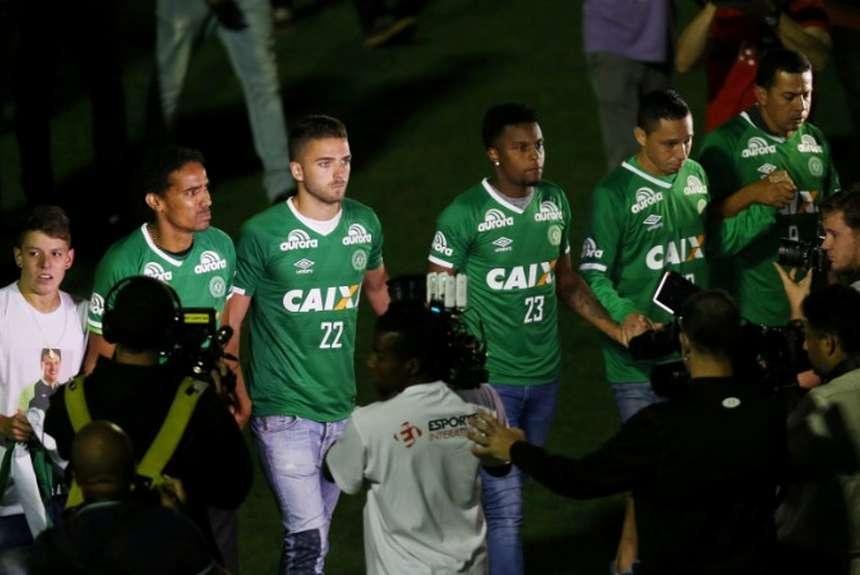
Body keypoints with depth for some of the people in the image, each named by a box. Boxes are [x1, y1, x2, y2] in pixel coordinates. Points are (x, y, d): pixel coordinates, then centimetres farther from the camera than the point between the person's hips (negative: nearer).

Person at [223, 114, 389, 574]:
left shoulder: (364, 225, 3)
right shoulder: (262, 235, -10)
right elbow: (231, 320, -4)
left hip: (342, 407, 5)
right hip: (284, 411, -5)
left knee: (315, 533, 13)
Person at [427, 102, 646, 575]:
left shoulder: (555, 203, 5)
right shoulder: (463, 216, -13)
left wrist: (615, 329, 6)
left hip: (545, 376, 6)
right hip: (490, 381, -6)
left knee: (511, 496, 15)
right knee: (504, 510, -7)